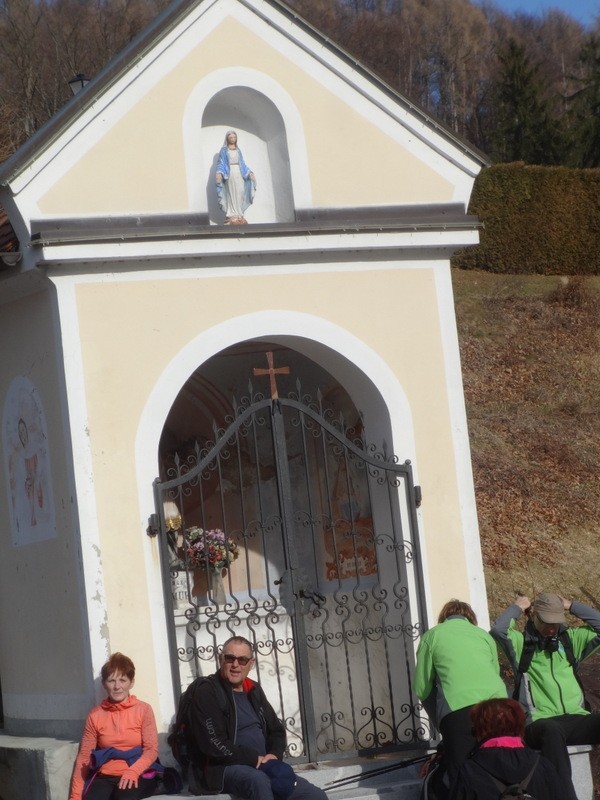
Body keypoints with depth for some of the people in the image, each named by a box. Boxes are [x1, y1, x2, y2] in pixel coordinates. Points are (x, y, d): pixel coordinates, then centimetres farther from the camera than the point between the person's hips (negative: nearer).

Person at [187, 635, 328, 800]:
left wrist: (274, 755, 0)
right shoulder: (207, 693, -7)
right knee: (257, 780, -41)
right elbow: (214, 745, -16)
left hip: (262, 767, 7)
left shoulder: (254, 691, 16)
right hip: (223, 769, -7)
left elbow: (277, 730, 22)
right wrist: (255, 759, -14)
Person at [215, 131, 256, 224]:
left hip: (239, 173, 4)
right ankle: (232, 216, -14)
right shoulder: (224, 150, 7)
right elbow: (220, 163, 0)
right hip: (229, 174, -4)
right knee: (231, 194, -10)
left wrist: (249, 172, 7)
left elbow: (242, 163, 19)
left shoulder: (238, 150, 19)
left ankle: (239, 215, -2)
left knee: (239, 194, -3)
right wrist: (219, 173, -17)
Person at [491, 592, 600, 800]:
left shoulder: (570, 639, 22)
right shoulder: (521, 642, 10)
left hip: (576, 719, 4)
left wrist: (571, 606, 13)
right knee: (552, 731, -42)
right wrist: (517, 607, 6)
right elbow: (498, 629, -10)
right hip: (541, 721, -4)